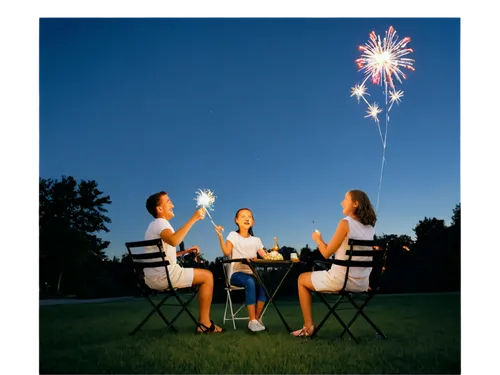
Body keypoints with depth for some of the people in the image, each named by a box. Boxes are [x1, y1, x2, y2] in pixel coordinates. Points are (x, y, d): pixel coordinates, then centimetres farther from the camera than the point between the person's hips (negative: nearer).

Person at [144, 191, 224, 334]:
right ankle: (204, 323, -7)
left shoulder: (155, 225, 22)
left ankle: (204, 322, 18)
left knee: (203, 276, 22)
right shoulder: (160, 223, -11)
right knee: (207, 276, -5)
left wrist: (186, 252, 17)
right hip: (164, 275, -10)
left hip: (155, 278, 10)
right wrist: (193, 219, -30)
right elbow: (173, 240, -34)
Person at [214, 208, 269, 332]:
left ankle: (257, 318, -16)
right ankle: (252, 320, -32)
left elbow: (265, 256, 11)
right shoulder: (233, 235, 7)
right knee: (250, 282, -38)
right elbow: (227, 252, -9)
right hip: (237, 273, -3)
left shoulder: (256, 240, 18)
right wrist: (220, 237, -18)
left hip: (252, 274, 3)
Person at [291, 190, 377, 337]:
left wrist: (318, 239, 9)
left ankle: (309, 326, 16)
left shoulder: (345, 223, -15)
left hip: (341, 280, -7)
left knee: (302, 279, 19)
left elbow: (326, 253, -10)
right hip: (363, 283, 7)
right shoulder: (370, 227, 6)